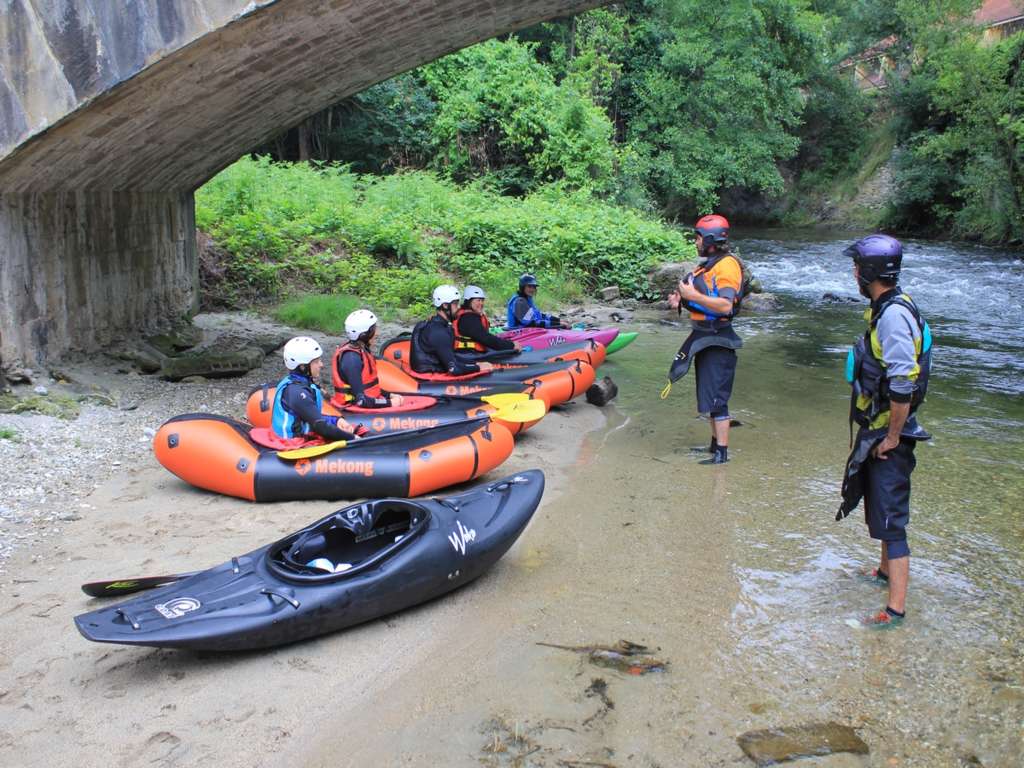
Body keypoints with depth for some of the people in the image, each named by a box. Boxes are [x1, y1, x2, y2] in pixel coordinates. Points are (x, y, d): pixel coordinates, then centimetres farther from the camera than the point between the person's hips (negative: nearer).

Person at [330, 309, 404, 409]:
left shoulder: (361, 350, 8)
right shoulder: (352, 358, -21)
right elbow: (361, 400, -24)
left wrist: (389, 395, 8)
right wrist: (390, 403, -18)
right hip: (355, 409, -10)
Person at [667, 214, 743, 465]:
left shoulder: (727, 266, -17)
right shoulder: (708, 264, 15)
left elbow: (725, 305, -27)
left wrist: (693, 295, -26)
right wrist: (681, 300, 5)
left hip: (717, 340, -10)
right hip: (703, 338, 10)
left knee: (716, 397, -8)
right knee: (709, 395, 17)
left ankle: (722, 452, -3)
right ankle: (715, 443, 29)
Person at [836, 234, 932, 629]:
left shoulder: (894, 315, -24)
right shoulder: (886, 309, 8)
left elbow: (902, 384, -29)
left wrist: (893, 436, -20)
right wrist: (882, 433, 19)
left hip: (889, 434, -10)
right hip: (878, 429, 10)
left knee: (890, 517, -5)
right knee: (880, 505, 25)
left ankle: (896, 609, 2)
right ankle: (886, 571, 44)